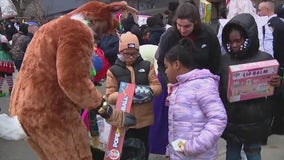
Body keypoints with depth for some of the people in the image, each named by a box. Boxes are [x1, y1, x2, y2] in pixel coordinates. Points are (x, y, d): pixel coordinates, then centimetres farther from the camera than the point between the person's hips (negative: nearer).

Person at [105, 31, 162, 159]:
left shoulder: (147, 66, 5)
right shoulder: (113, 70, -2)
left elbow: (157, 87, 2)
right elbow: (110, 96, -6)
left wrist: (147, 90, -20)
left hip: (145, 118, 2)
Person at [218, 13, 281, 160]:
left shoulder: (265, 59, -7)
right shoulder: (224, 60, 0)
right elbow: (218, 89, 6)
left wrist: (276, 85, -21)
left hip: (254, 120, -2)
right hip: (231, 119, 3)